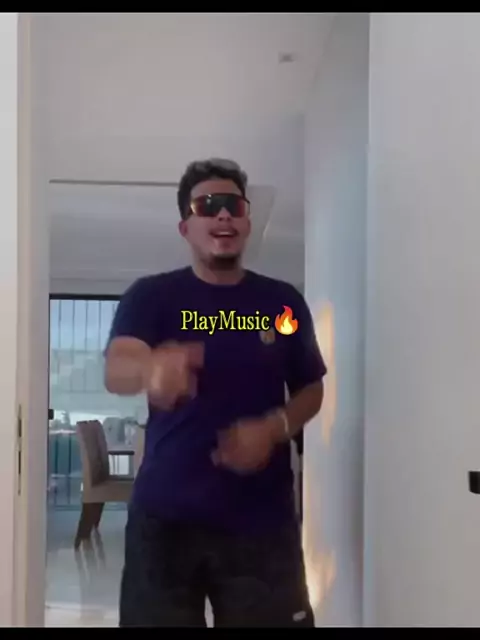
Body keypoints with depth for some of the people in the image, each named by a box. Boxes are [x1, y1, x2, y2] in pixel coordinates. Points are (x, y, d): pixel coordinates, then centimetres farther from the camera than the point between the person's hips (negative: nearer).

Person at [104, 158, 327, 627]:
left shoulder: (283, 302, 5)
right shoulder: (151, 296, -1)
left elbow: (311, 391, 13)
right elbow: (116, 372, -17)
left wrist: (273, 428, -9)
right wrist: (152, 369, -41)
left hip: (263, 520, 2)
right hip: (165, 517, -1)